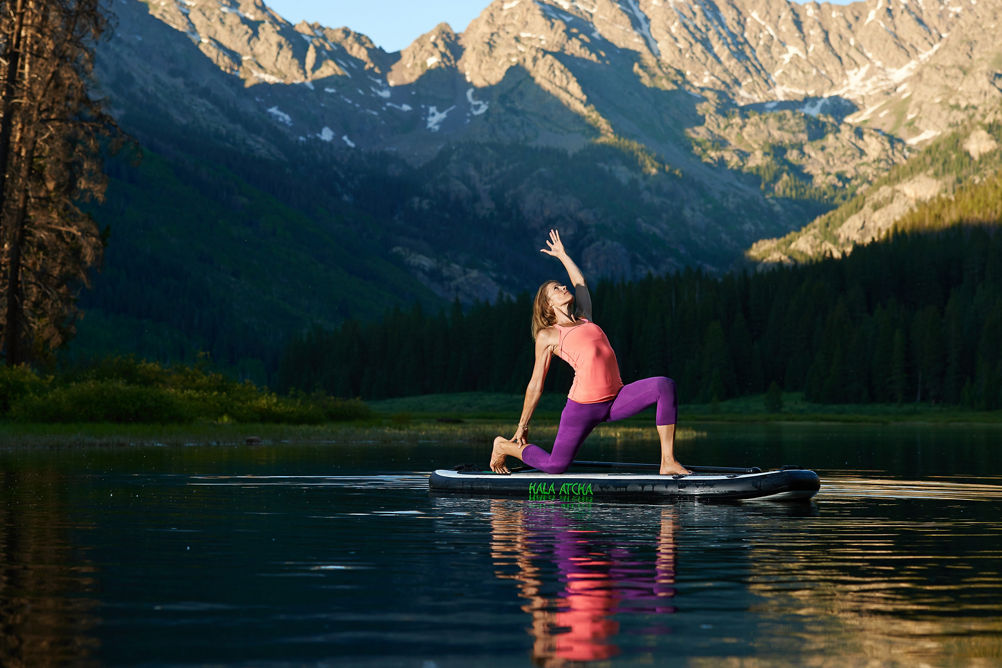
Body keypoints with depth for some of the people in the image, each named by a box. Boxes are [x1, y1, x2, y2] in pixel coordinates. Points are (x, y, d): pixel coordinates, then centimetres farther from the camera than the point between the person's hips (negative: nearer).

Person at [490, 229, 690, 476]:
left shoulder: (584, 319, 20)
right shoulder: (547, 336, 4)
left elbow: (581, 284, 38)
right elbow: (536, 384, 7)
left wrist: (562, 256, 47)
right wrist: (522, 426, 8)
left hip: (616, 399, 5)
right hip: (584, 405, -5)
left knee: (665, 386, -17)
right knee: (554, 466, -6)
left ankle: (668, 462, -18)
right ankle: (504, 446, 26)